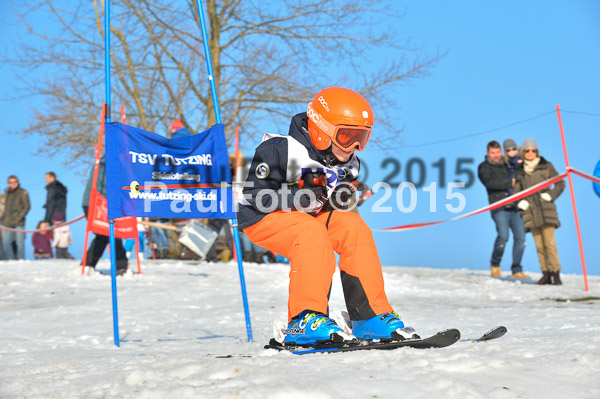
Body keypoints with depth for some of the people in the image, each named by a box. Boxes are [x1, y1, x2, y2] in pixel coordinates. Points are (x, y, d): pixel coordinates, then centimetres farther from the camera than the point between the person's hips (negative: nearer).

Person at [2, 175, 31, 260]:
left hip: (19, 223, -5)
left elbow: (27, 207, -6)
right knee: (6, 242, 0)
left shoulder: (23, 192, -3)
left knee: (20, 242, -3)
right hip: (8, 223, 5)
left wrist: (19, 217, -13)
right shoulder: (7, 192, 14)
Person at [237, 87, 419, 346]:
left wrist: (338, 200, -12)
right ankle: (305, 320, -33)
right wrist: (300, 195, -32)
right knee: (312, 232, -34)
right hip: (262, 219, -7)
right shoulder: (279, 150, -23)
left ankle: (371, 316, -12)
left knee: (354, 227, -16)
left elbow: (330, 203, 12)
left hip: (309, 216, 7)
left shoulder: (347, 163, 0)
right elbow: (255, 195, -22)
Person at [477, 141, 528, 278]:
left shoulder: (507, 164, 19)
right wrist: (510, 182, -18)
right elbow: (490, 182, -12)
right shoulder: (484, 167, 6)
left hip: (514, 207, 4)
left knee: (520, 237, -6)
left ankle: (516, 270, 5)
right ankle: (495, 265, 4)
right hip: (499, 209, -4)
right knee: (503, 235, -20)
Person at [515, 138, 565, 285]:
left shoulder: (546, 166, 3)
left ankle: (556, 273, -10)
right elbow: (516, 190, 19)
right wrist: (520, 202, 1)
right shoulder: (520, 171, 11)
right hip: (530, 211, 3)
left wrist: (551, 195, -6)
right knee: (539, 245, 2)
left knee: (549, 243, -11)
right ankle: (546, 274, 6)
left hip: (545, 209, -3)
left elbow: (560, 183, 8)